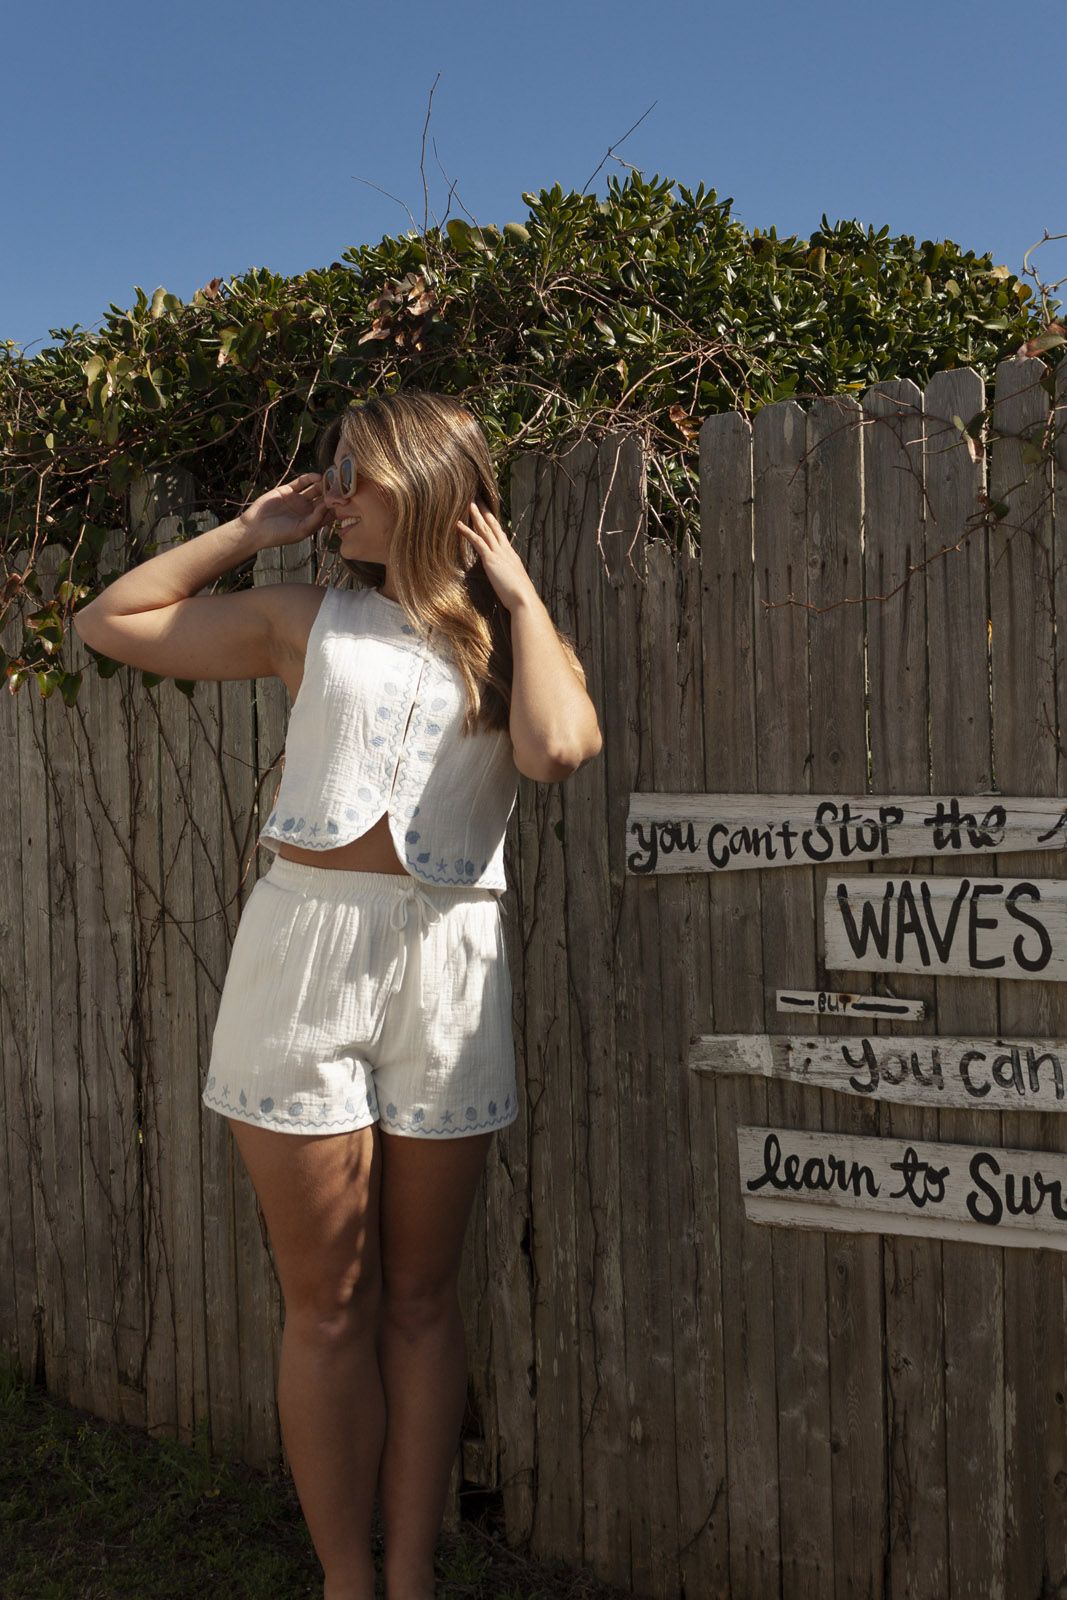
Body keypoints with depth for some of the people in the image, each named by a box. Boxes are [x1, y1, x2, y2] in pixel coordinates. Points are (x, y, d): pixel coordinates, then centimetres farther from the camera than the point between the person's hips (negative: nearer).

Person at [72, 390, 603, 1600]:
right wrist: (250, 531, 12)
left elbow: (557, 748, -13)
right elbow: (107, 623, 13)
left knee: (419, 1294, 10)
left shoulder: (511, 635, 10)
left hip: (445, 963, 0)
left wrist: (517, 591, -1)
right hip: (304, 948, 0)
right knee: (325, 1303, 6)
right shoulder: (309, 617, 12)